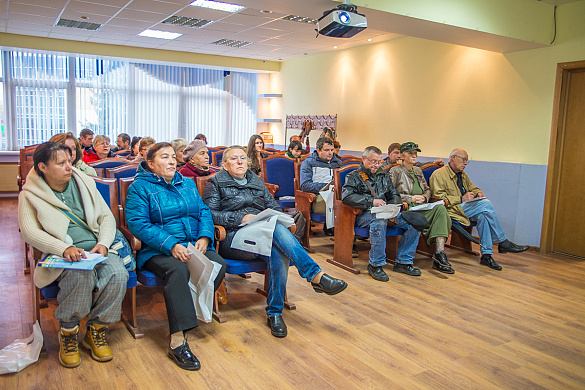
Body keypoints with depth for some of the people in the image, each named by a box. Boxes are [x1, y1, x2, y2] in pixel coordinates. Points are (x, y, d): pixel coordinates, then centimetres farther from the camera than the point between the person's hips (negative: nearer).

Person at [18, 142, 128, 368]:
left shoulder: (84, 183, 13)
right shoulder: (30, 194, 4)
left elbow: (107, 216, 12)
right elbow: (29, 231, -8)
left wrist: (103, 243, -7)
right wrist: (64, 248, -25)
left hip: (95, 248, 3)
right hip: (62, 255, -3)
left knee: (118, 274, -28)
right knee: (80, 276, -37)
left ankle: (96, 331, -4)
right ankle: (68, 333, -9)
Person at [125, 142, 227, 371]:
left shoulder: (188, 184, 21)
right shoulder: (140, 187, 3)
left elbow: (204, 213, 13)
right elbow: (137, 223, -11)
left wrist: (204, 237, -9)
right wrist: (171, 245, -23)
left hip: (194, 246, 5)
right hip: (157, 250, -5)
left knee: (218, 264, -23)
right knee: (178, 270, -35)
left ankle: (187, 313, -12)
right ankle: (177, 341, -36)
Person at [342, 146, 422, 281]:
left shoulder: (384, 175, 24)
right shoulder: (354, 176, 5)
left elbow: (394, 195, 22)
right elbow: (346, 196, -12)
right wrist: (371, 201, -18)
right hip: (364, 214, -6)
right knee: (379, 220, -40)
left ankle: (403, 262, -4)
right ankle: (375, 265, -26)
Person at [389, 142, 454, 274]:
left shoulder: (418, 171, 25)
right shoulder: (395, 171, 3)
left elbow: (427, 189, 28)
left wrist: (424, 197, 4)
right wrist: (411, 199, -12)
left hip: (422, 207, 6)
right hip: (406, 209, -5)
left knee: (441, 208, -27)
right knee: (439, 210, -29)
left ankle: (440, 252, -35)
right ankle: (439, 255, -20)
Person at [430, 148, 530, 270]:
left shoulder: (463, 175, 25)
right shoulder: (438, 174, -2)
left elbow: (472, 187, 35)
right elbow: (439, 198, -12)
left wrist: (478, 193, 9)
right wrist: (461, 199, -18)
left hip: (467, 207, 8)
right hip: (453, 209, -8)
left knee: (482, 215, -27)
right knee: (486, 204, -25)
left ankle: (486, 255, -25)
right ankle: (503, 243, -13)